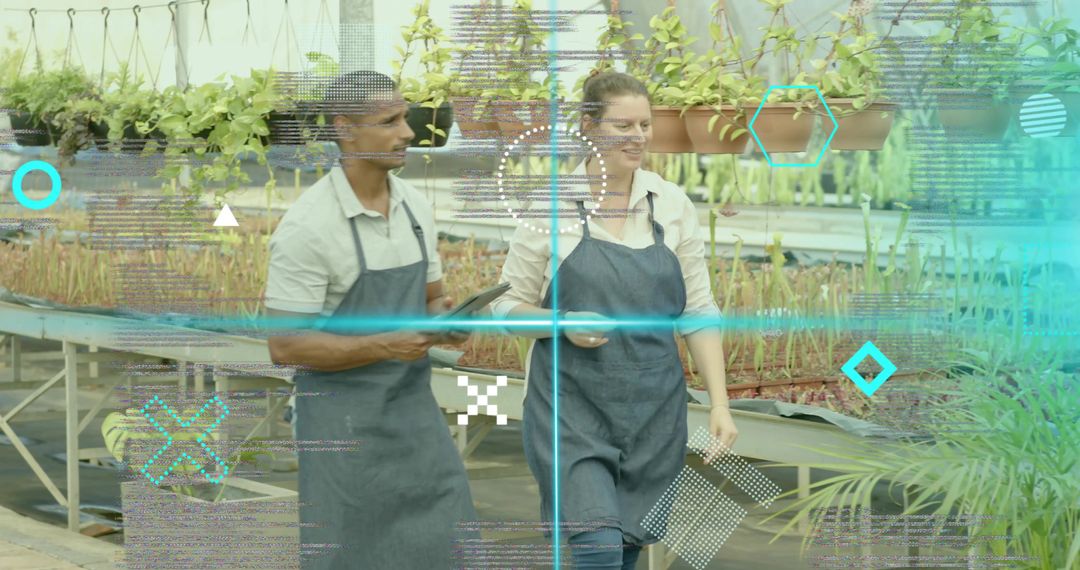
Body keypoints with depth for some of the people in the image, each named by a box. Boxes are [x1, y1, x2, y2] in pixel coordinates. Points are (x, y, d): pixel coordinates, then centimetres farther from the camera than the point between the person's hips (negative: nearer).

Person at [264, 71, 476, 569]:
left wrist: (444, 319, -7)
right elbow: (286, 346, -17)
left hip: (414, 409, 6)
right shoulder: (307, 225, -17)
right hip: (343, 422, -6)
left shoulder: (415, 207, 4)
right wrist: (385, 346, -25)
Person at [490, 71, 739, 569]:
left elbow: (698, 312, 5)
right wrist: (564, 324, -19)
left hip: (653, 409, 3)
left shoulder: (672, 205, 3)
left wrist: (719, 404, -2)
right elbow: (508, 306, 1)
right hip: (574, 405, -3)